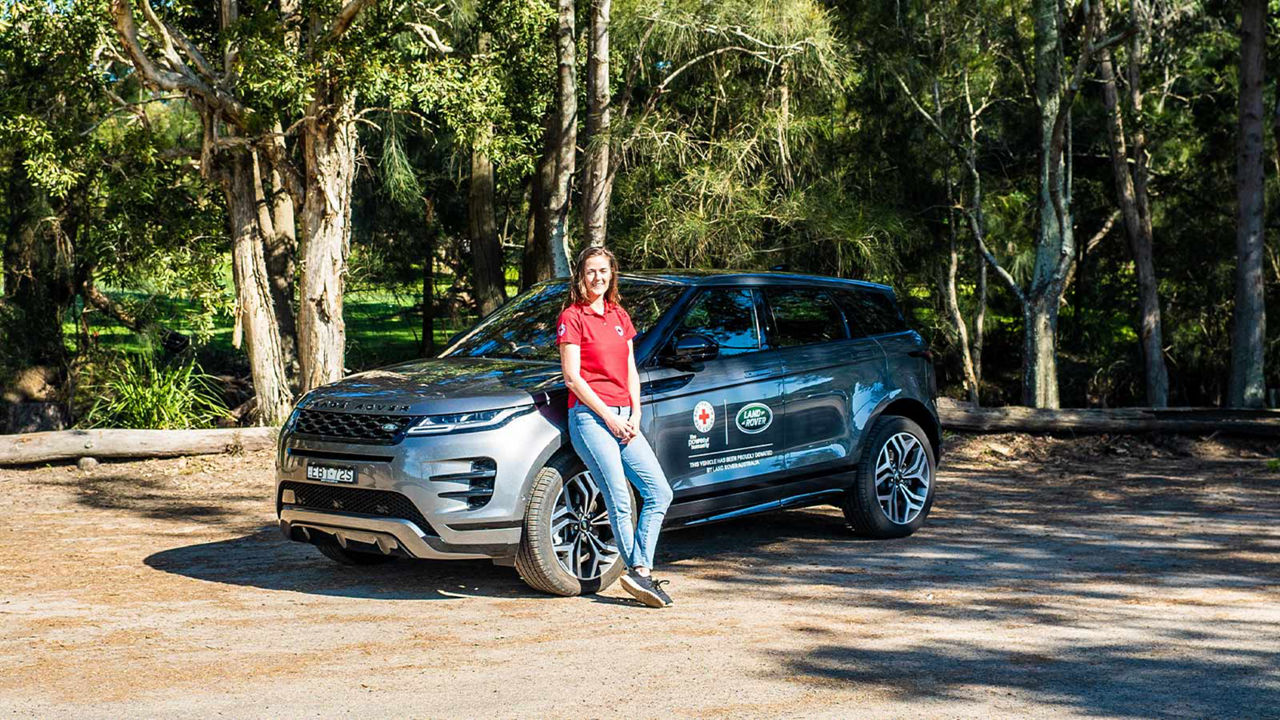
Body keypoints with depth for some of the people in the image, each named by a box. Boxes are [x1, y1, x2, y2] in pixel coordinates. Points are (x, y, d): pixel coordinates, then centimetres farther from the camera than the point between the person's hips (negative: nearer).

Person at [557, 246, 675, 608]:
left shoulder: (619, 316, 17)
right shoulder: (572, 317, -2)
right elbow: (572, 377, -8)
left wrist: (635, 415, 3)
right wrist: (608, 416, -11)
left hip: (623, 418, 7)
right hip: (590, 415, -7)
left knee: (660, 491, -3)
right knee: (619, 502, -11)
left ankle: (640, 572, -4)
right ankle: (639, 571, -3)